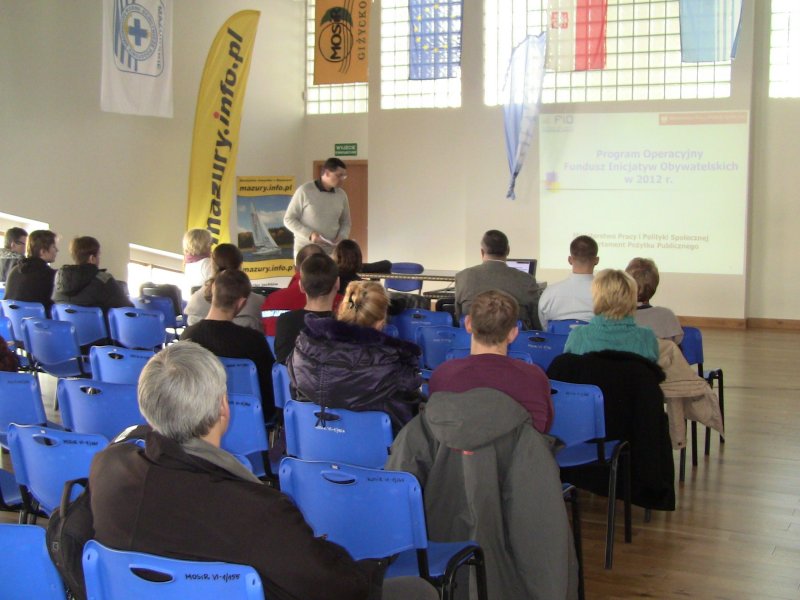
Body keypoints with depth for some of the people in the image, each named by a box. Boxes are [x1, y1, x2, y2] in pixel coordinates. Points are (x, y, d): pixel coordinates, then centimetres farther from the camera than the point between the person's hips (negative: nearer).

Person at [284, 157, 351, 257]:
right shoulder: (304, 191, -6)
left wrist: (341, 237, -5)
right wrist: (309, 234, -17)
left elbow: (345, 223, 17)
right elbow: (289, 219, -4)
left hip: (331, 252, 3)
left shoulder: (341, 195, 7)